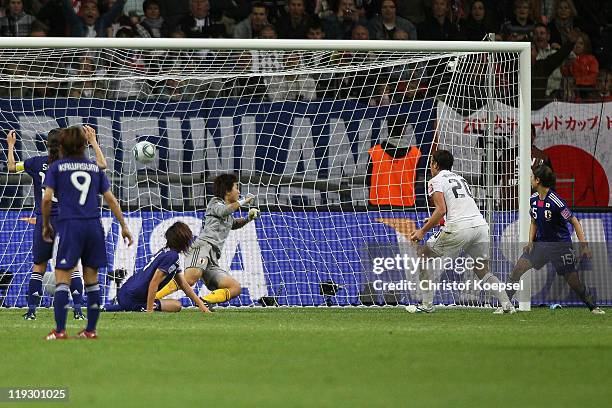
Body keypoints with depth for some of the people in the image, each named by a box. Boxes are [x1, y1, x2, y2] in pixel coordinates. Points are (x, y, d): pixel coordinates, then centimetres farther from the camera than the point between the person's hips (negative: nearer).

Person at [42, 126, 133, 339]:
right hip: (93, 226, 4)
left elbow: (47, 198, -4)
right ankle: (91, 330, 10)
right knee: (91, 278, 10)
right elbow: (110, 198, 11)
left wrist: (46, 225, 9)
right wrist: (123, 226, 14)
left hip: (69, 225, -4)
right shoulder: (95, 167, 14)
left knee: (62, 278, -3)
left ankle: (60, 330, -12)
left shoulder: (56, 167, 4)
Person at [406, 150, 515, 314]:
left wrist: (423, 231, -4)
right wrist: (433, 222, 35)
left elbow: (441, 209, -9)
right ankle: (507, 304, -2)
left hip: (459, 229, -7)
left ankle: (427, 305, 7)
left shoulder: (436, 181, 4)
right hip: (481, 225, 7)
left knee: (423, 255, 11)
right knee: (482, 271, 17)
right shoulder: (460, 179, 27)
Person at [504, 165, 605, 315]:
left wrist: (584, 246, -21)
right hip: (541, 243, 6)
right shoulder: (533, 200, 1)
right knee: (518, 269, -7)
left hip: (561, 245, -6)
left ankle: (593, 307, 13)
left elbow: (574, 222, -16)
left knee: (573, 281, -5)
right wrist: (531, 242, 0)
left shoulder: (555, 201, -21)